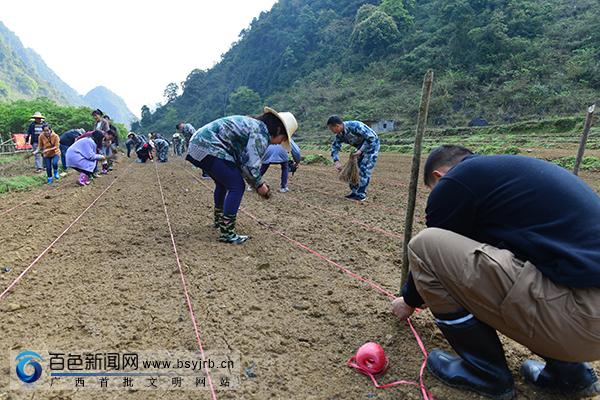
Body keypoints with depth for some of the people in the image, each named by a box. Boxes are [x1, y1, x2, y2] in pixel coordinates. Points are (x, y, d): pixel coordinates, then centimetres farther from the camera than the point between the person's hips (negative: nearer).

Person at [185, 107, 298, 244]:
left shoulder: (253, 124, 20)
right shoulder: (261, 134, -12)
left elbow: (243, 161, 23)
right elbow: (251, 165, -20)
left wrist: (256, 183, 18)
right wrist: (259, 185, -2)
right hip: (210, 147, -11)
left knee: (223, 183, 27)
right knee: (236, 187, -8)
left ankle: (219, 219, 44)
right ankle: (227, 233, -4)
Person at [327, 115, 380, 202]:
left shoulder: (355, 126, -34)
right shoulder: (340, 134, -10)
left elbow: (371, 137, -30)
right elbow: (335, 147, -4)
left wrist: (360, 151, -30)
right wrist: (336, 161, -19)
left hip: (372, 144, -8)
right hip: (361, 146, 8)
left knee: (364, 169, -12)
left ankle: (361, 195, -7)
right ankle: (354, 191, 15)